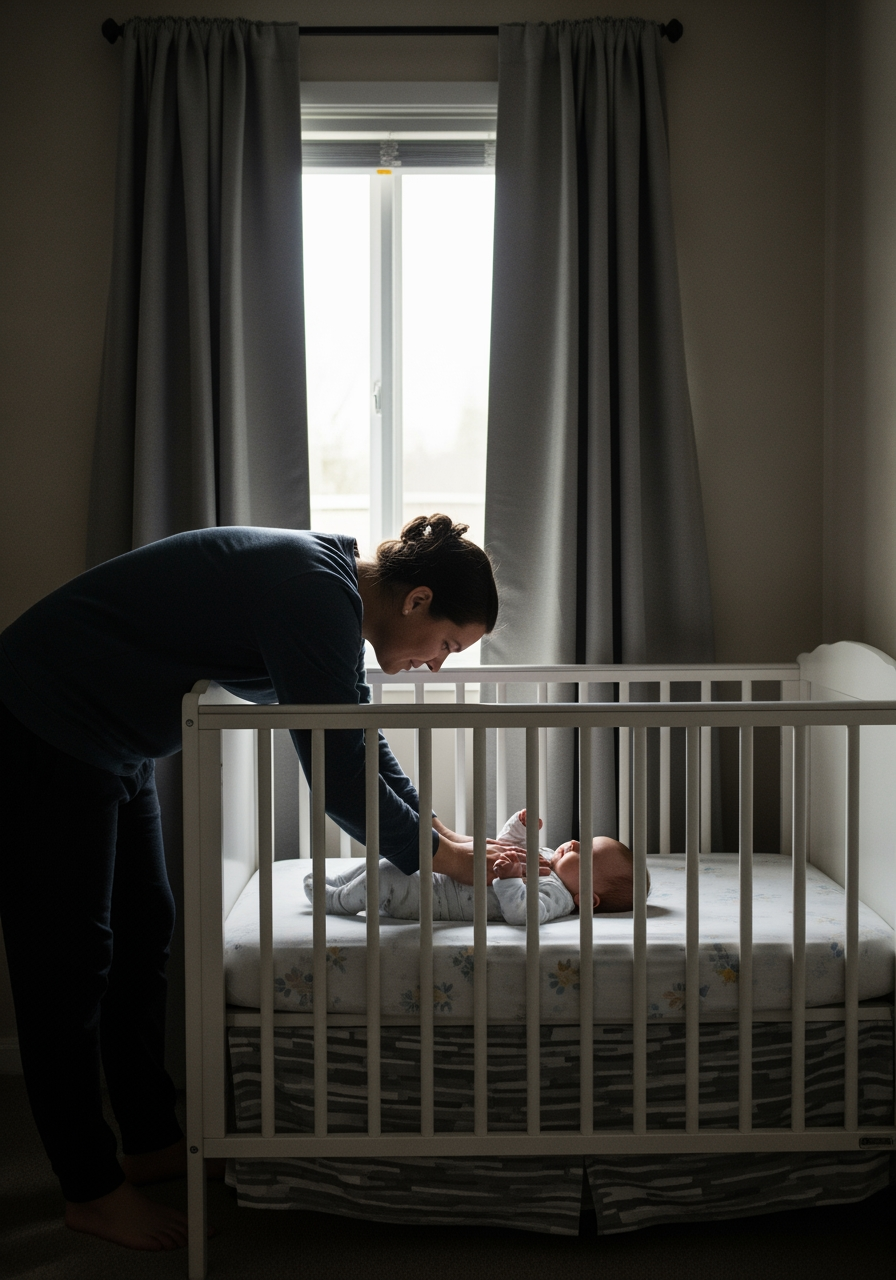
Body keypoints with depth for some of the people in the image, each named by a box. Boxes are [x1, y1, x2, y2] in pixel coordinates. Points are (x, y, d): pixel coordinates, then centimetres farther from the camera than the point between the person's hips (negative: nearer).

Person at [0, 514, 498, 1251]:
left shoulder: (331, 589, 5)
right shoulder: (315, 595, -26)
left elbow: (360, 746, 16)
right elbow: (337, 775, -24)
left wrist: (441, 831, 11)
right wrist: (436, 855, -11)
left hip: (108, 741, 11)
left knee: (144, 933, 15)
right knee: (72, 962, -1)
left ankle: (151, 1142, 28)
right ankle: (93, 1191, 11)